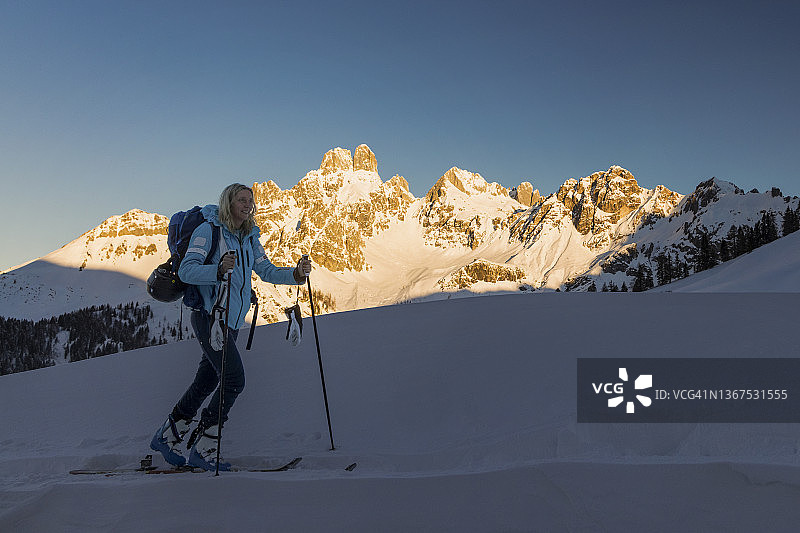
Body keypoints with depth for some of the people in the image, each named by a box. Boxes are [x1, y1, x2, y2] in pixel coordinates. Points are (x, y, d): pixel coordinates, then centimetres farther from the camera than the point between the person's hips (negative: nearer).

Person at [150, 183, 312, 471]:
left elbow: (266, 271, 13)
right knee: (234, 380, -13)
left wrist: (296, 274, -3)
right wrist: (219, 270, -34)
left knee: (206, 383, 13)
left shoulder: (249, 238, 14)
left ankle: (168, 436, 29)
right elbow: (186, 270, -17)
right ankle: (202, 449, -1)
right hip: (210, 316, -8)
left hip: (232, 321, 8)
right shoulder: (208, 231, -8)